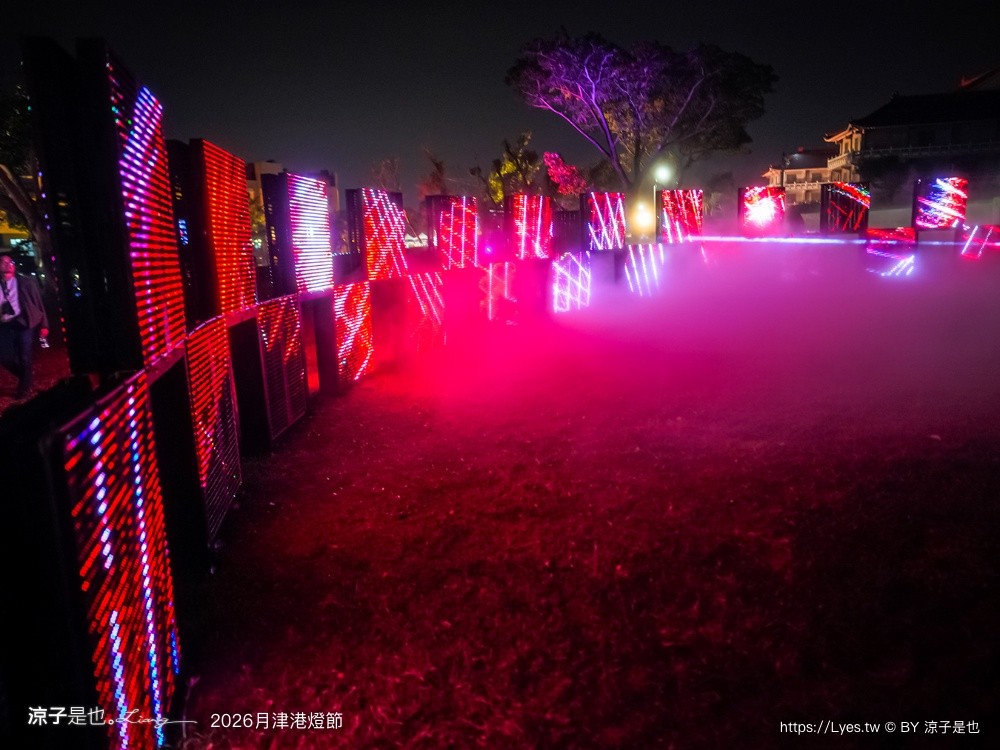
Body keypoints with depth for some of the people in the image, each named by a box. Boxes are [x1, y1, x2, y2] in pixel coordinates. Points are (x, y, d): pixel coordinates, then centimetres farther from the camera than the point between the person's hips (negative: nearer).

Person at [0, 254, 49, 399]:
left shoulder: (26, 282, 1)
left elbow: (38, 302, 1)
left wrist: (44, 324, -3)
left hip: (23, 323, -3)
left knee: (26, 357, 0)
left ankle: (25, 387, 20)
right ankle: (27, 378, 28)